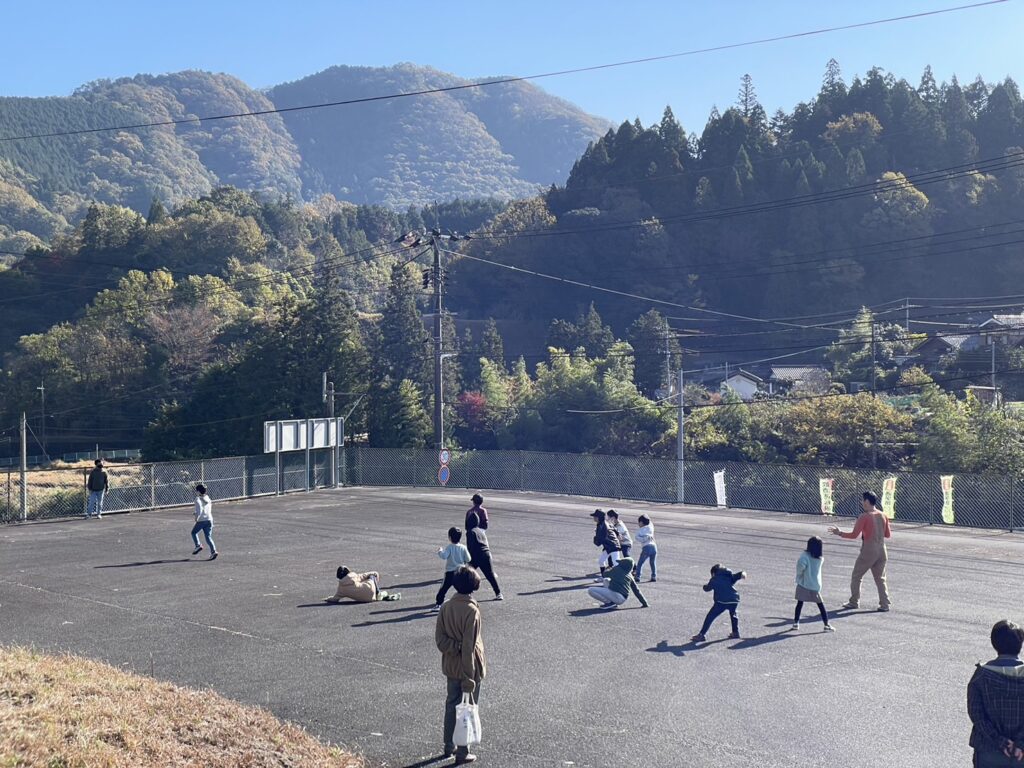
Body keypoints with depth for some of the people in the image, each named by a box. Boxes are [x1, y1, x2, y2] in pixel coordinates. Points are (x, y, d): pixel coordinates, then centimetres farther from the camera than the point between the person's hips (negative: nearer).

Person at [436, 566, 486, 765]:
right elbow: (469, 646, -22)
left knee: (451, 704, 20)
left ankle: (449, 746, 33)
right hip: (469, 667, -6)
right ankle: (462, 753, 15)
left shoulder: (446, 607, -4)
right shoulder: (472, 611, -22)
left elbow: (439, 638, -6)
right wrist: (469, 677, -18)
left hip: (451, 666, 6)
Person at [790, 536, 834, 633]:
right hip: (815, 586, 2)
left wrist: (799, 574, -12)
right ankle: (826, 625, 11)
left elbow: (801, 564, -27)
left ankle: (796, 623, 8)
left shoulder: (805, 555, -11)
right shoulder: (820, 559, 0)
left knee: (799, 604, 8)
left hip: (803, 584, -2)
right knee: (821, 605, 11)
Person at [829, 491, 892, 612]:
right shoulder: (883, 515, 4)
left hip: (868, 551, -5)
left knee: (856, 576, 9)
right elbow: (888, 535, 10)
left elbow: (854, 535, -14)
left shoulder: (864, 516, -13)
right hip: (881, 551, 6)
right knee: (880, 578, 13)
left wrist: (839, 533, -2)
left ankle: (854, 602, 15)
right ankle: (885, 604, 8)